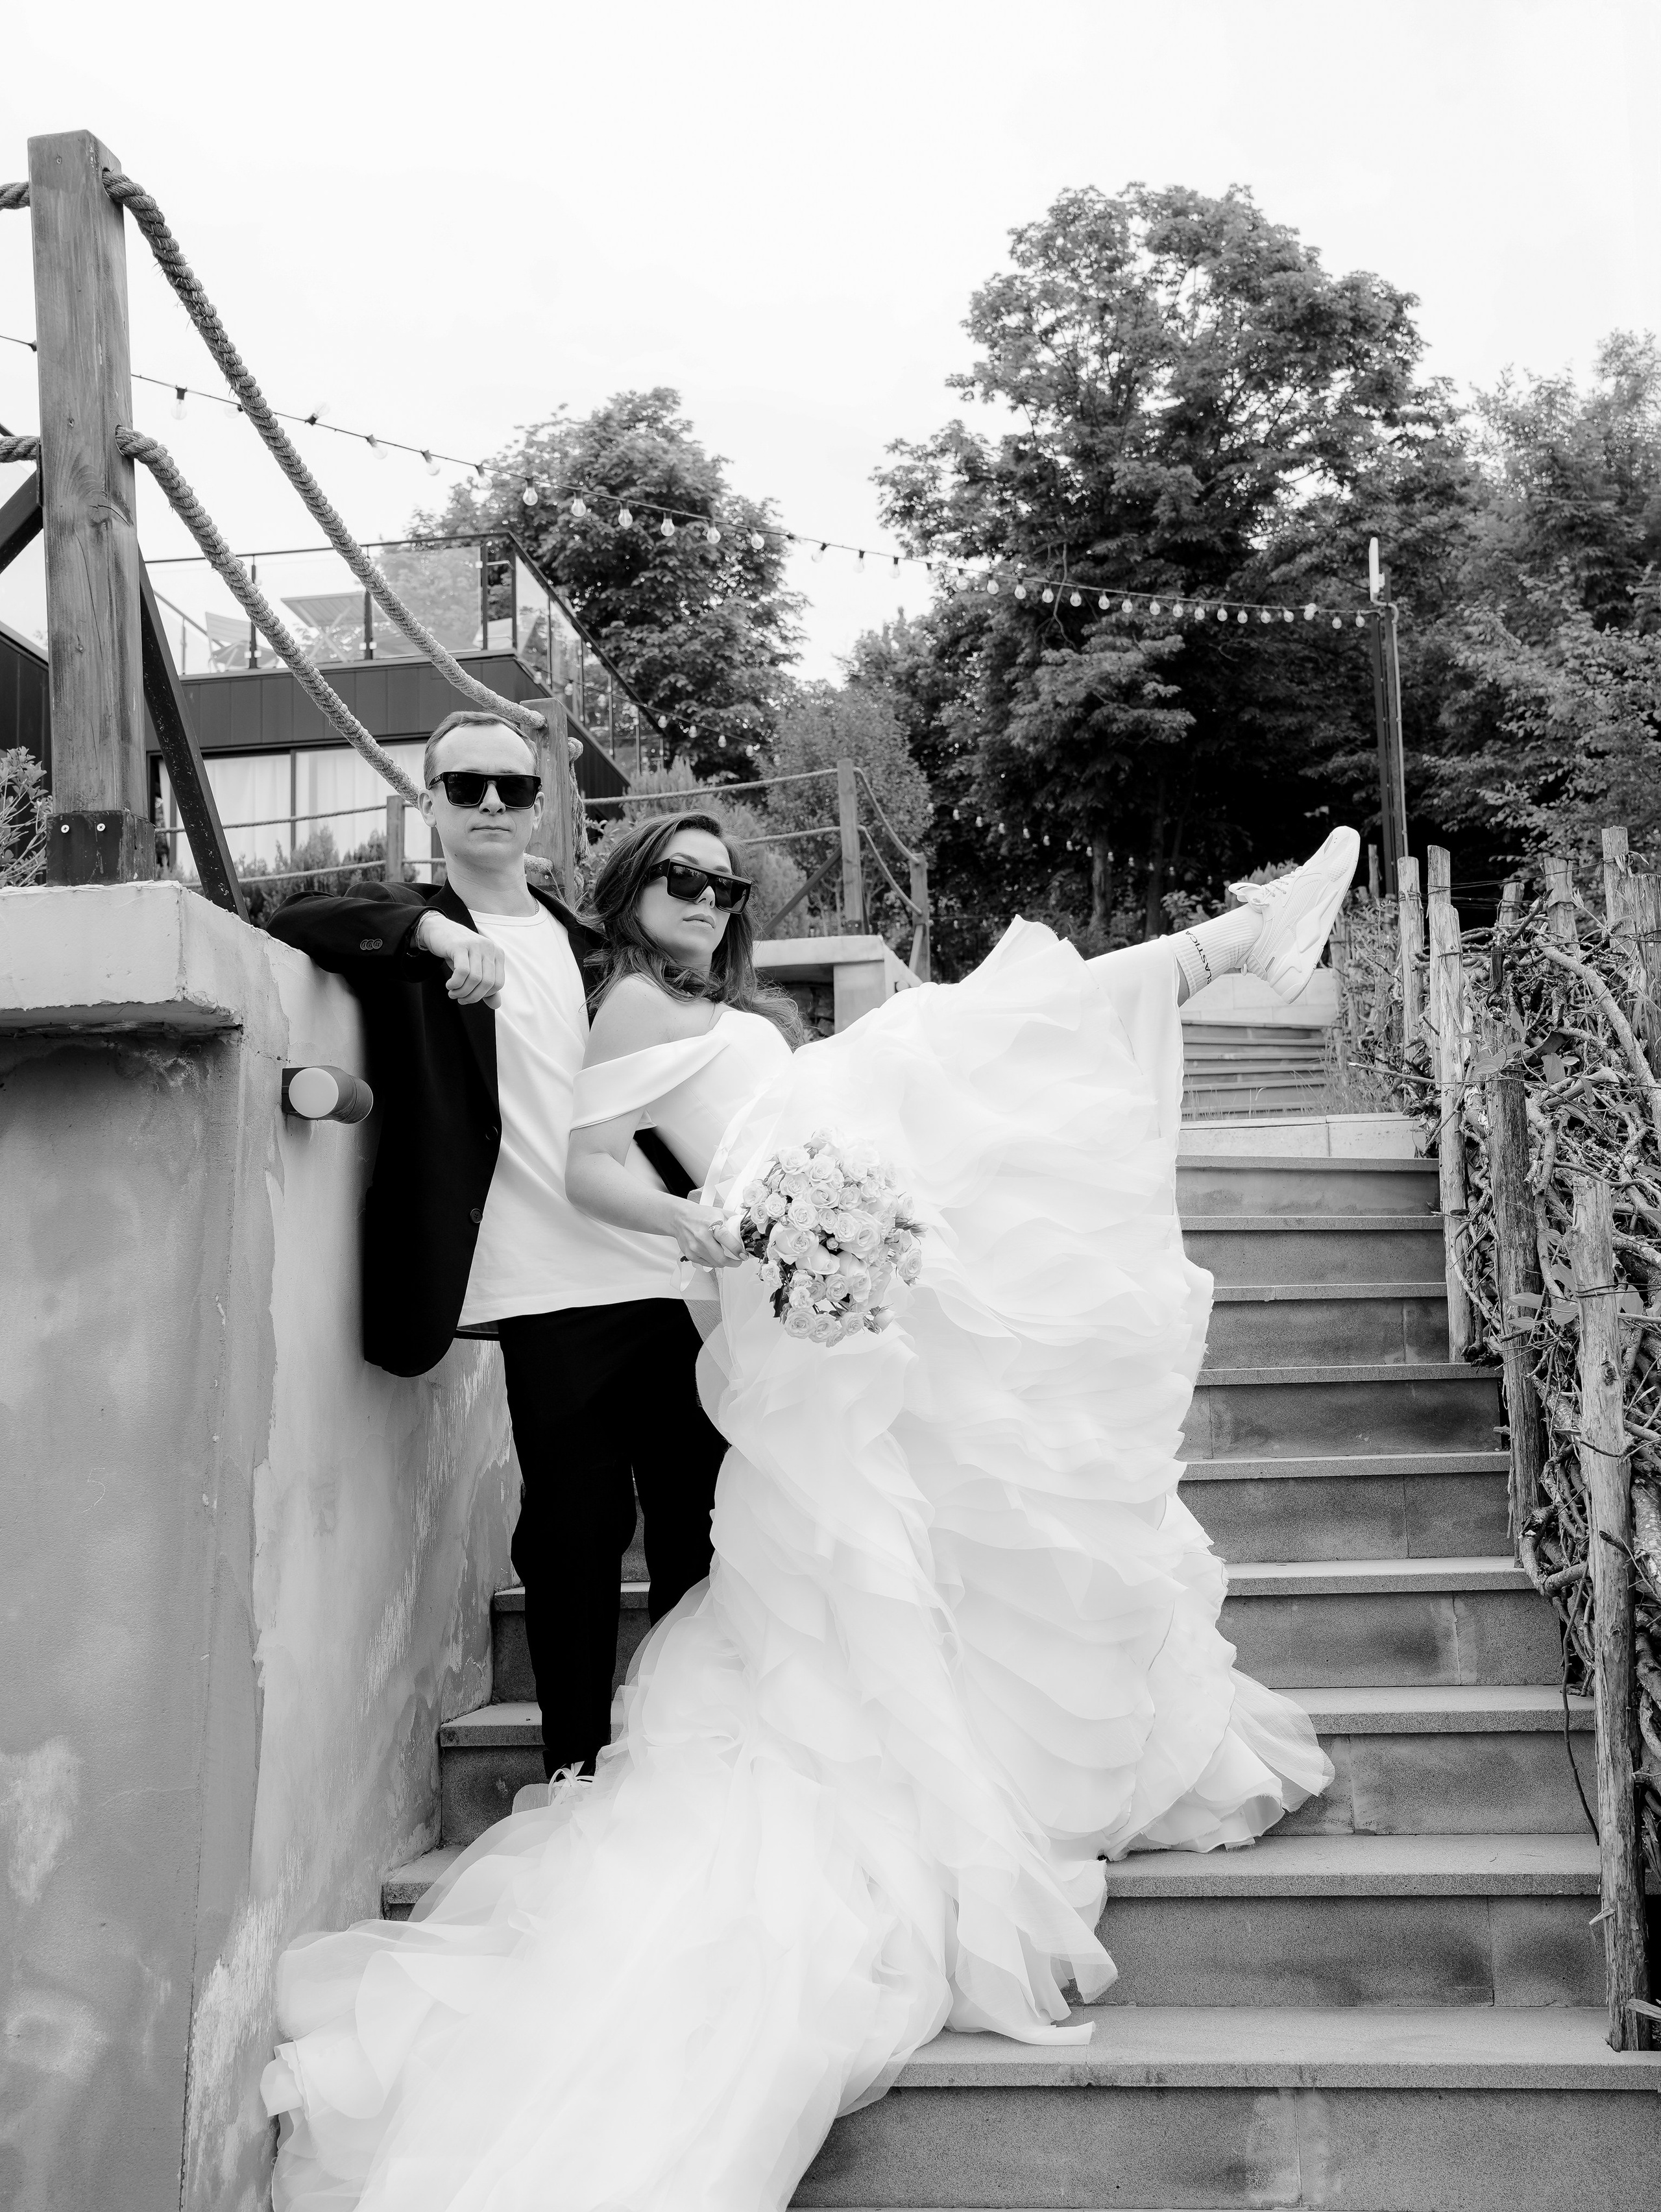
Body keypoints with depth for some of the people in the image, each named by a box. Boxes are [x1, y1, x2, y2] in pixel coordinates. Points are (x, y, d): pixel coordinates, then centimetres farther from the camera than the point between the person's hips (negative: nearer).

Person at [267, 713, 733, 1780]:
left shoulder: (587, 941, 16)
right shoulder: (421, 930, 3)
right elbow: (293, 922, -14)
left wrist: (696, 1209, 7)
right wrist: (433, 932, -25)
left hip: (674, 1275, 5)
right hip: (557, 1291, -5)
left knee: (702, 1522, 10)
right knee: (575, 1536, 0)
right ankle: (579, 1771, 15)